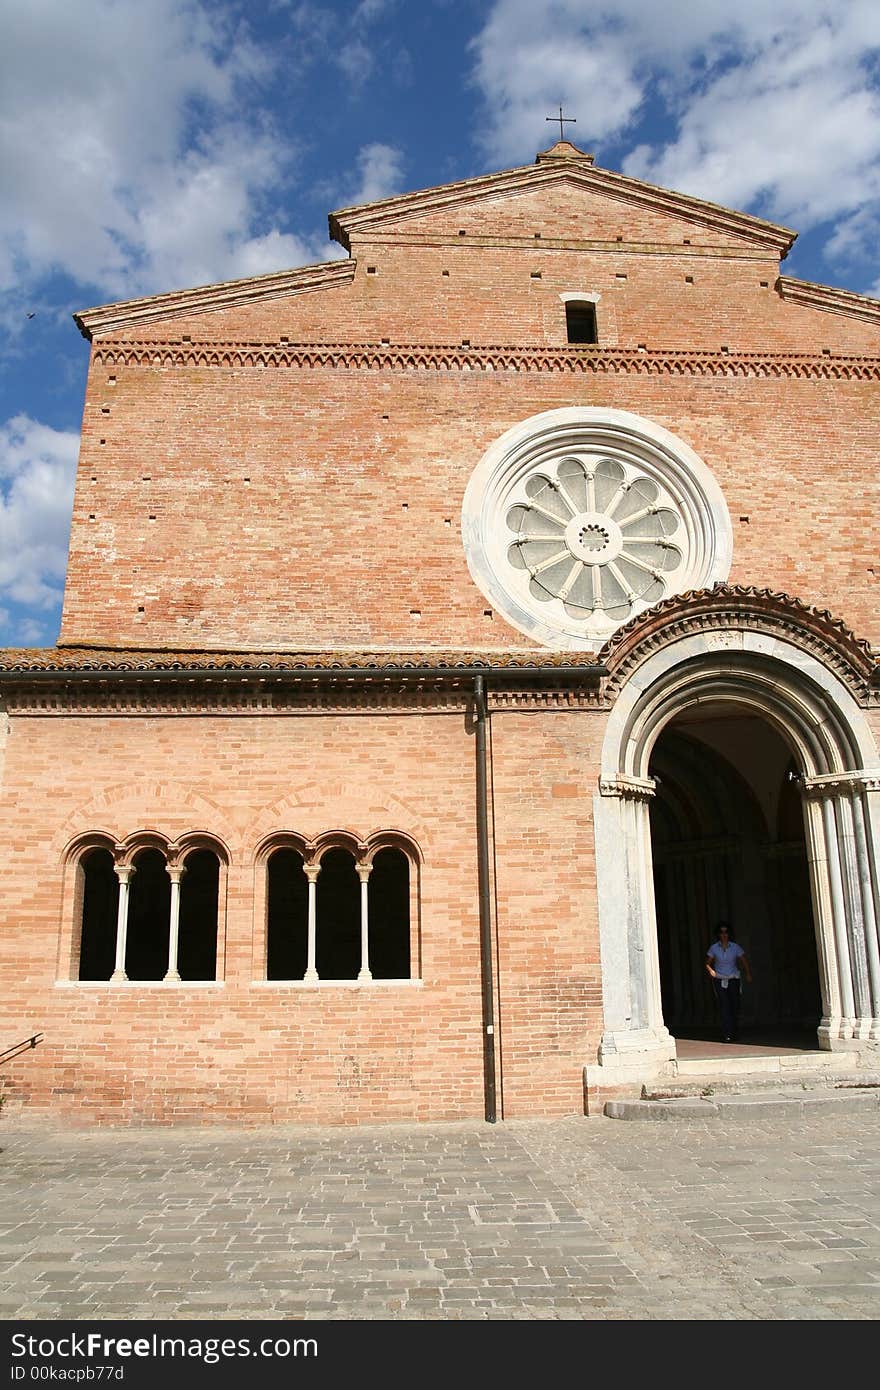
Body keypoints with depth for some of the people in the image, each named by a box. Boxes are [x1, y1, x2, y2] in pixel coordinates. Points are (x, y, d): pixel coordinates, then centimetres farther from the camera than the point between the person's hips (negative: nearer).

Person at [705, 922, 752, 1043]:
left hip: (733, 980, 1)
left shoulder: (735, 947, -1)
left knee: (735, 1007, 1)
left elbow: (744, 962, 1)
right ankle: (727, 1035, -14)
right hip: (719, 980, -1)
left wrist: (748, 974, -14)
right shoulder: (714, 948, -1)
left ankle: (733, 1034, 18)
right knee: (725, 1007, -12)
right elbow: (708, 963, 5)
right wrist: (711, 970, -15)